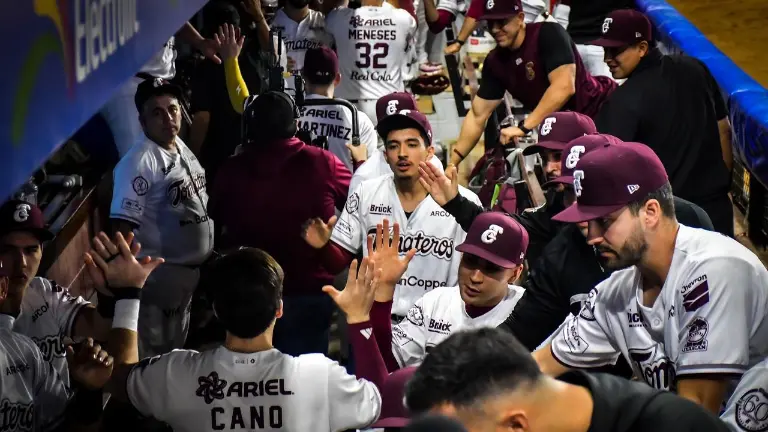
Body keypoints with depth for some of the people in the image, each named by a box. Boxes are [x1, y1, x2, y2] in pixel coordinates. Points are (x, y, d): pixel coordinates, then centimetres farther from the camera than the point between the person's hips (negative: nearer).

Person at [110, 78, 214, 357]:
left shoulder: (181, 147, 7)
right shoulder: (139, 162, -19)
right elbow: (122, 225, -23)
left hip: (195, 268, 8)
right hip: (162, 273, -8)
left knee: (178, 349, 21)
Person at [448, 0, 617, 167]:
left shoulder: (548, 34, -17)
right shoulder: (495, 61, 2)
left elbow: (564, 87, -29)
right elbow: (477, 115, 7)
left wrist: (523, 127, -30)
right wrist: (453, 163, 1)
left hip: (598, 113, -6)